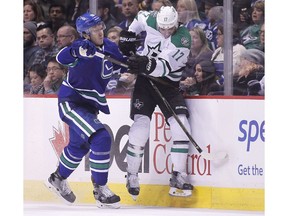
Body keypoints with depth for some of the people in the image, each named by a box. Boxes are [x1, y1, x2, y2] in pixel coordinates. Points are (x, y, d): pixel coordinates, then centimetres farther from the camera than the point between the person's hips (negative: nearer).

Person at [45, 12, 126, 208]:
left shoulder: (109, 47, -1)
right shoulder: (83, 47, -21)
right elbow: (62, 58, -39)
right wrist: (76, 51, -57)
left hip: (89, 105, 9)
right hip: (71, 102, -9)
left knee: (80, 146, 26)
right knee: (101, 139, -22)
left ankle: (58, 179, 51)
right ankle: (100, 191, -15)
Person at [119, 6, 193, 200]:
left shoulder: (183, 38, -19)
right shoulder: (152, 20, -9)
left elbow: (165, 67, -31)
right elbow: (140, 18, 18)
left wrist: (148, 65, -49)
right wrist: (128, 35, 5)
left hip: (168, 85, -1)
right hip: (145, 81, 1)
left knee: (181, 126, -13)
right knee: (141, 124, -13)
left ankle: (178, 177, -4)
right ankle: (132, 177, -1)